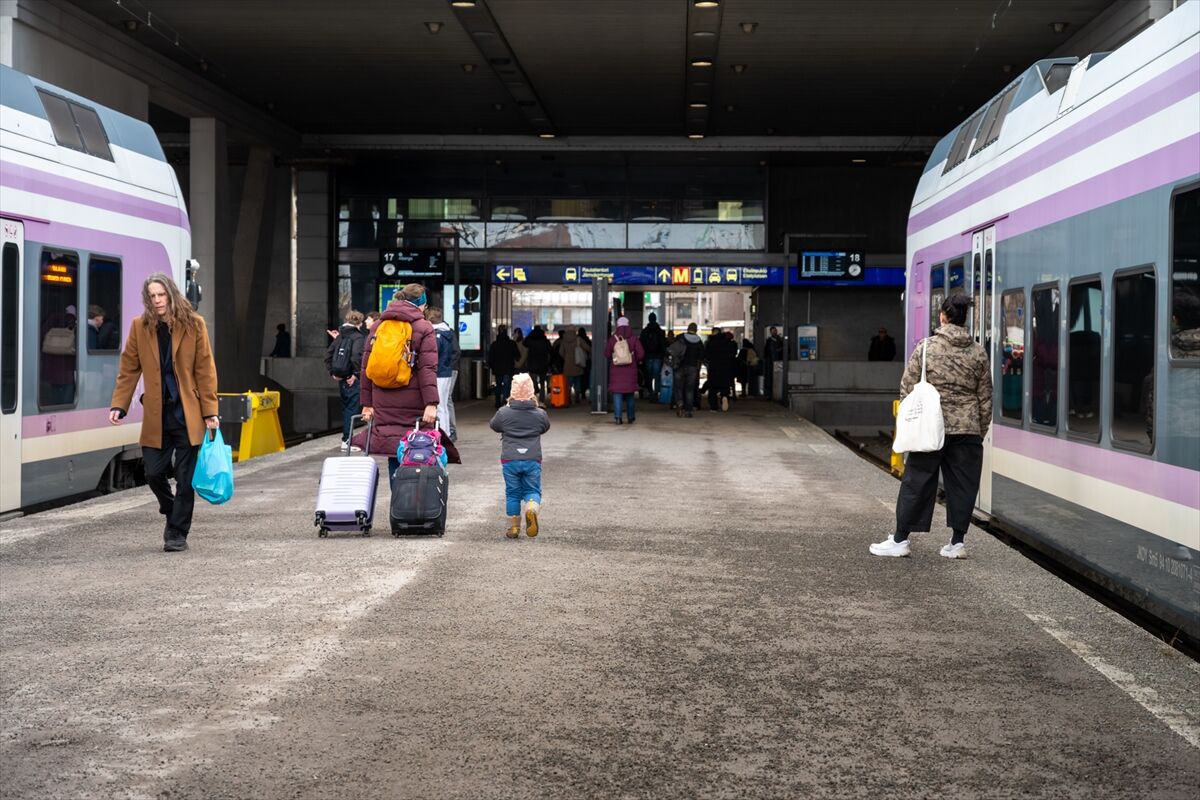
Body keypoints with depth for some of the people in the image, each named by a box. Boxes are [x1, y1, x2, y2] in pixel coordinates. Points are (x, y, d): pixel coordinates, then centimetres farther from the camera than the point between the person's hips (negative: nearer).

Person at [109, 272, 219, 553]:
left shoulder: (194, 324, -3)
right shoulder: (140, 326, 2)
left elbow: (205, 370, -3)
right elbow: (128, 369, 6)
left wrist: (210, 411, -8)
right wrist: (119, 405, -4)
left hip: (188, 415, -2)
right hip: (156, 416, 2)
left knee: (185, 477, 1)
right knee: (153, 472, 1)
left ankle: (178, 533, 13)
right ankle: (172, 514, 30)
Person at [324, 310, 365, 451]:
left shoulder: (340, 337, 11)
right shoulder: (358, 337, -12)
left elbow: (328, 354, 12)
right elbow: (356, 356, -27)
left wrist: (332, 372, 12)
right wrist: (356, 374, -18)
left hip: (341, 380, 7)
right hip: (353, 381, -7)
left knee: (346, 409, 16)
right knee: (352, 409, -2)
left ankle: (346, 438, 22)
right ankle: (347, 440, -2)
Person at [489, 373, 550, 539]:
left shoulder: (504, 413, -5)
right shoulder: (540, 414, -1)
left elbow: (494, 426, 14)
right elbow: (546, 427, 18)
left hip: (510, 460, 0)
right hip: (533, 460, 0)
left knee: (512, 493, 10)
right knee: (532, 490, 10)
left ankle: (513, 527, 13)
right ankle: (532, 508, -22)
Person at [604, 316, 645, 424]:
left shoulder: (612, 339, -3)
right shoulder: (633, 339, -3)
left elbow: (607, 355, 0)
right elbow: (641, 354, -6)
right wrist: (636, 360, 13)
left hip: (616, 369, -1)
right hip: (630, 370, 1)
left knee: (617, 392, 0)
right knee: (630, 393, 12)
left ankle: (618, 416, -11)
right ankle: (631, 417, 17)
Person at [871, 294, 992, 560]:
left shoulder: (925, 347, -3)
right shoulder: (978, 353, 5)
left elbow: (907, 388, -2)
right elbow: (985, 398, 9)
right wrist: (980, 432, 17)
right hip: (967, 430, 2)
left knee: (917, 483, 3)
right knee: (962, 485, 8)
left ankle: (900, 539, 8)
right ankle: (957, 542, 12)